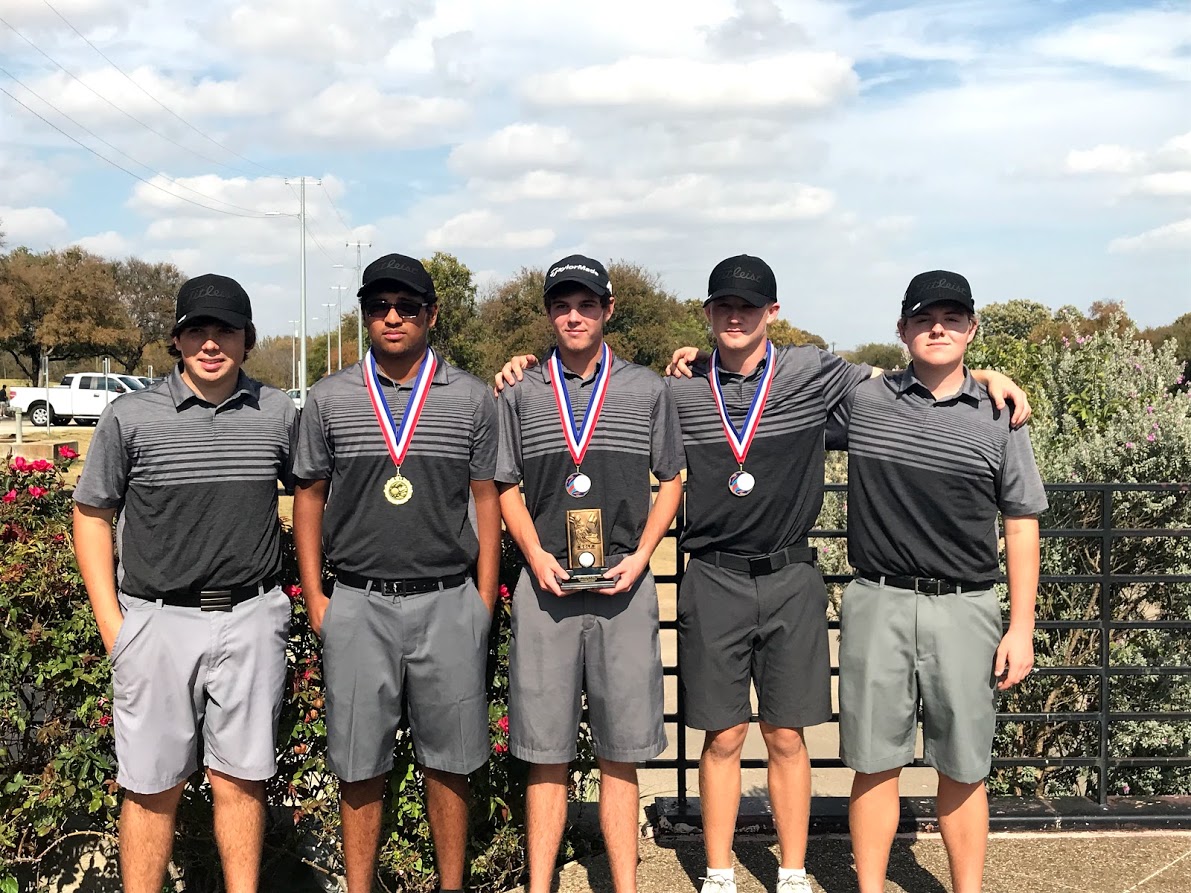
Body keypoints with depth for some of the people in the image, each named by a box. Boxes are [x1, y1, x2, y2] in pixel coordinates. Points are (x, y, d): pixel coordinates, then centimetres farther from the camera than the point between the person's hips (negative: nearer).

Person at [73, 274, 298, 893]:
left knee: (241, 777, 10)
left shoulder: (279, 414, 3)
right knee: (153, 785, 7)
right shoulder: (130, 418, -2)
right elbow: (91, 515, 5)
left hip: (251, 619, 1)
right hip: (158, 621, -1)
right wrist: (112, 625, -1)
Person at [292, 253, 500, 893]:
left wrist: (484, 603, 1)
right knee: (359, 766, 8)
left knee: (449, 761, 9)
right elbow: (309, 497, 9)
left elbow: (486, 501, 6)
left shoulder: (472, 400, 4)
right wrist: (315, 599, 2)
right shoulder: (329, 399, 5)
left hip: (449, 604, 0)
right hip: (358, 606, 1)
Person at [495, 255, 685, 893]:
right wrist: (537, 556, -4)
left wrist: (640, 558, -2)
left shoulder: (647, 390, 7)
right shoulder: (521, 394, 7)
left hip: (624, 587, 0)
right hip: (545, 585, 0)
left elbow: (670, 480, 11)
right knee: (545, 755, 5)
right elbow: (507, 487, 11)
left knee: (621, 755, 5)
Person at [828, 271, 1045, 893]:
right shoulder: (861, 400, 3)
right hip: (878, 606, 0)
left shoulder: (998, 418, 4)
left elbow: (1021, 525, 6)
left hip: (965, 610, 0)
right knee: (875, 763, 7)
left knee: (963, 767, 8)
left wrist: (1021, 627, 1)